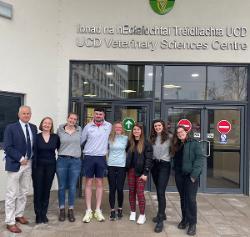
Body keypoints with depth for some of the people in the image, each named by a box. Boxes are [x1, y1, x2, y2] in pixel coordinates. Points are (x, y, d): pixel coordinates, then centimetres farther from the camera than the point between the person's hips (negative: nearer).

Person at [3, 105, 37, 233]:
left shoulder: (33, 128, 8)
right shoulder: (11, 128, -7)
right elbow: (7, 147, -13)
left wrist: (31, 158, 0)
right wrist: (20, 159, -15)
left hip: (28, 164, 5)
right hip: (15, 164, -5)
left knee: (24, 192, 15)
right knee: (12, 194, 1)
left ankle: (19, 214, 30)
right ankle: (10, 222, 10)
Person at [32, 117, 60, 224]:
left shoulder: (55, 137, 1)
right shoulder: (37, 137, -3)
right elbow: (34, 153, -5)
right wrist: (34, 167, -10)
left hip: (50, 166, 2)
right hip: (38, 166, -1)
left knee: (47, 190, 8)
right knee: (38, 190, 1)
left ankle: (44, 214, 20)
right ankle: (38, 214, 13)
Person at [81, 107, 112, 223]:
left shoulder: (109, 126, 1)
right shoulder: (88, 126, -1)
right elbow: (82, 141, 7)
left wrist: (105, 149, 8)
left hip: (101, 158, 1)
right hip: (89, 157, -1)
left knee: (100, 183, 7)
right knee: (88, 183, 3)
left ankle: (98, 210, 15)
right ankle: (88, 211, 10)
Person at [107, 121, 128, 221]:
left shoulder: (126, 138, 2)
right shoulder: (110, 138, 3)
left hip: (122, 166, 0)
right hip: (111, 166, 1)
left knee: (120, 189, 2)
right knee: (112, 189, 4)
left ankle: (120, 209, 21)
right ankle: (112, 210, 13)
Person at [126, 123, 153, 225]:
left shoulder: (146, 143, -6)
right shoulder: (129, 142, 7)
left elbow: (148, 159, -9)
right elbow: (127, 156, 8)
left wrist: (145, 173, -14)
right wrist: (126, 168, -1)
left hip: (141, 171, -4)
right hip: (131, 170, 4)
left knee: (140, 193, -5)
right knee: (131, 191, 10)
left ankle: (142, 215, 9)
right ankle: (132, 212, 25)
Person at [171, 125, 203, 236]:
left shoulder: (194, 143, -6)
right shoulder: (176, 145, 13)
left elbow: (199, 158, -12)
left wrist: (194, 174, -18)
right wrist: (175, 171, 2)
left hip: (191, 175, -6)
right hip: (179, 175, 6)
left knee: (191, 199, -7)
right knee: (183, 198, 14)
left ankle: (192, 223, 5)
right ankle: (185, 219, 27)